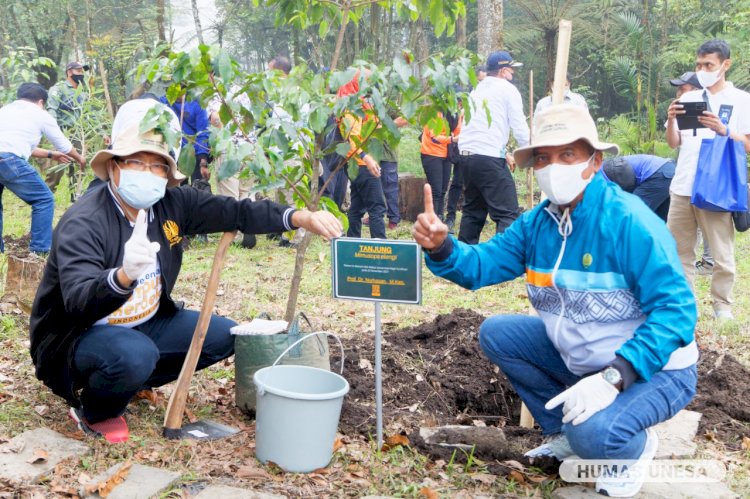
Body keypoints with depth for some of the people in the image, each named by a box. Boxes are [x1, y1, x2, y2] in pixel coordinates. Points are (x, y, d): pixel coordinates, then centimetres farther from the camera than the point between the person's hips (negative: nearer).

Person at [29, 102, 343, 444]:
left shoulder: (173, 204, -8)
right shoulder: (82, 223, -26)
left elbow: (237, 211, -8)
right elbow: (79, 302, -38)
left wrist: (301, 218, -22)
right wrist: (124, 275, -59)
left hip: (144, 325, 7)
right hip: (76, 336, -7)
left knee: (224, 335, -1)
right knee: (134, 354, -37)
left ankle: (133, 381, 12)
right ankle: (94, 411, -2)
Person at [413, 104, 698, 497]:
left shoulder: (628, 221, -27)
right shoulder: (538, 221, -4)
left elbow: (675, 310, -30)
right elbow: (482, 265, -5)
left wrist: (613, 378, -38)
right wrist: (440, 248, -27)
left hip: (654, 368, -7)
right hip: (579, 358, 7)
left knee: (594, 434, -33)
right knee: (496, 333, -1)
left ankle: (636, 444, 6)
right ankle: (562, 431, 14)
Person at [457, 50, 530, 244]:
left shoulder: (477, 90, 22)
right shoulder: (507, 90, -1)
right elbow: (520, 128, -4)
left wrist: (503, 153, 28)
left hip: (467, 155, 8)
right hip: (489, 157, -8)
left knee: (473, 210, 19)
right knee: (508, 215, -9)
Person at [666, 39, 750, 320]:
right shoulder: (688, 98, 13)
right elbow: (673, 143, 12)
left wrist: (723, 130, -20)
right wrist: (671, 120, -6)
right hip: (683, 188, 4)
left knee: (722, 253, 0)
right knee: (678, 249, 7)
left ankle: (722, 305, 11)